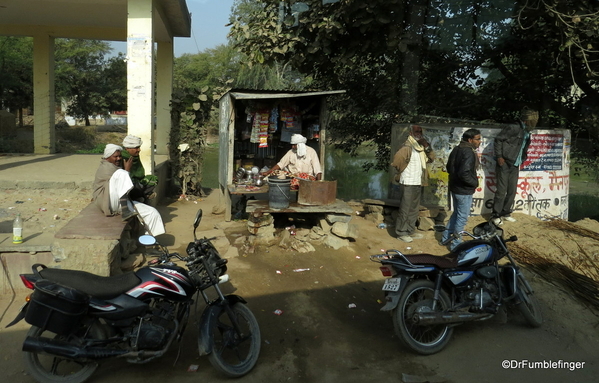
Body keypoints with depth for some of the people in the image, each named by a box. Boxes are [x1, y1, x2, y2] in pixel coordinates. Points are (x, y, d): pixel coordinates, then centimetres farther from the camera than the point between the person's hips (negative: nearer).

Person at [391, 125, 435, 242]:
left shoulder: (421, 148, 12)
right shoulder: (407, 147, -16)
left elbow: (431, 158, 15)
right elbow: (397, 159, -25)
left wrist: (427, 147, -1)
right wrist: (401, 171, -7)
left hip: (418, 183, 9)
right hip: (408, 184, -9)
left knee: (414, 209, 16)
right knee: (405, 209, -2)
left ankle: (410, 231, 26)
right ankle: (401, 232, 6)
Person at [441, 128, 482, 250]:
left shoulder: (457, 149, 6)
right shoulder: (469, 152, -22)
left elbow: (449, 167, 15)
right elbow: (464, 173, -30)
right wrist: (475, 183, -15)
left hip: (455, 187, 9)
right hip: (464, 190, -9)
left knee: (456, 213, 23)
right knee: (462, 217, 3)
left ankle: (446, 237, 31)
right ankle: (456, 244, 12)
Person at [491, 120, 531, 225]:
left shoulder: (527, 134, 13)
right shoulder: (514, 128, -10)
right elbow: (498, 139, -13)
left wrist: (522, 160, 9)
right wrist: (499, 156, -16)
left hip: (515, 166, 8)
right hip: (504, 164, -7)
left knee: (512, 191, 9)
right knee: (501, 191, -6)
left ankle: (505, 213, 21)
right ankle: (495, 215, 2)